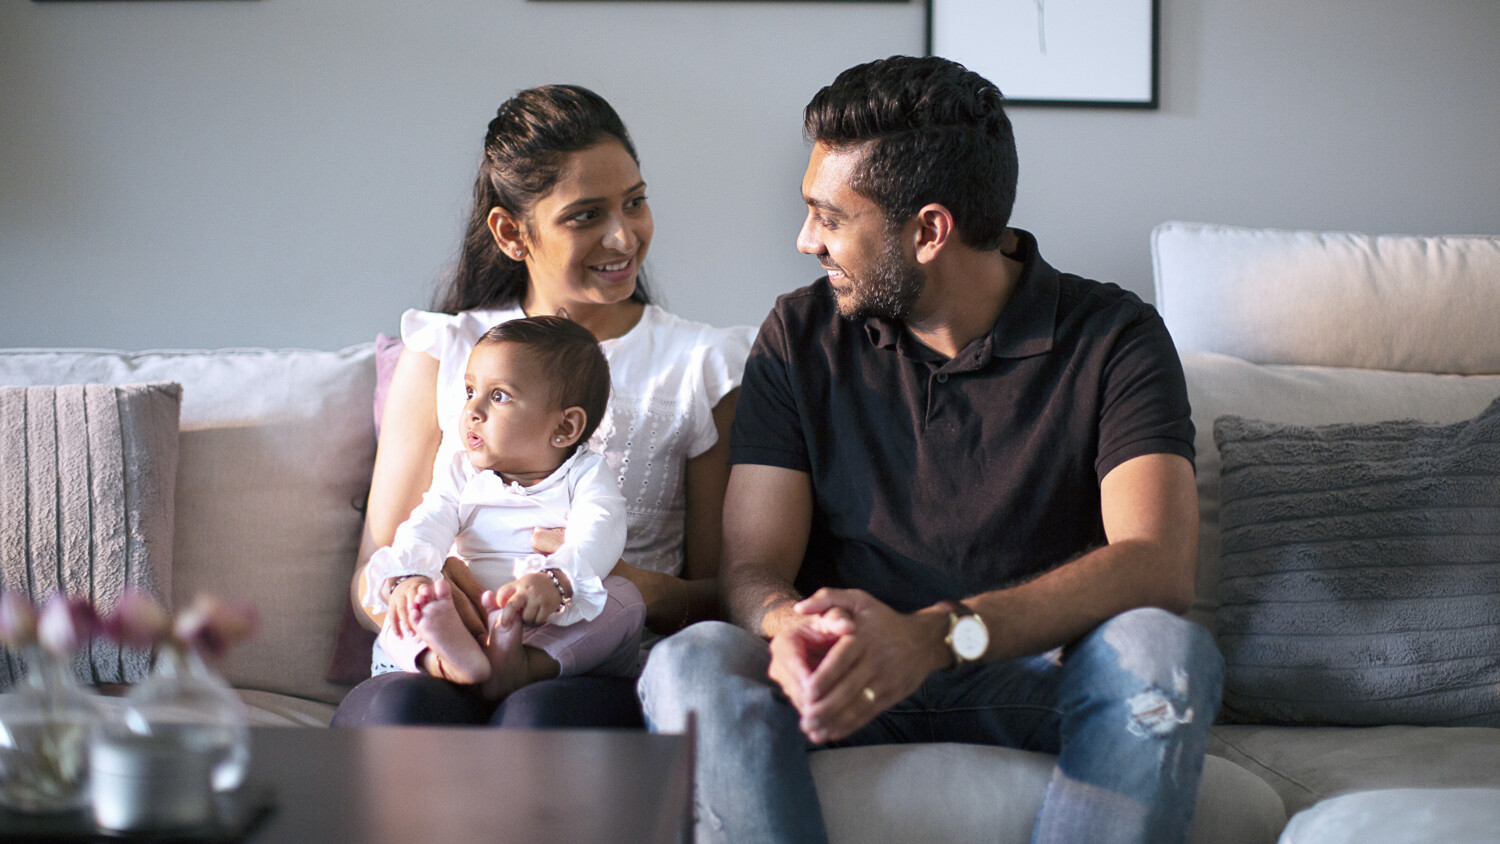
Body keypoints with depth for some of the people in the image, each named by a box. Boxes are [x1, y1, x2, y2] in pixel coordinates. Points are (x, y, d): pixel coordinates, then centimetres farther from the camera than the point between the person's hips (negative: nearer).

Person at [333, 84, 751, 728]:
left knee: (540, 716, -37)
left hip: (612, 680, -1)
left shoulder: (702, 366, 11)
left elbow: (725, 593, 8)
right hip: (446, 672, 1)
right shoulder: (442, 354, 13)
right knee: (400, 709, -36)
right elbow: (374, 577, 9)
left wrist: (640, 590, -17)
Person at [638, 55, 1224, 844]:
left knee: (1165, 651, -35)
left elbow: (1158, 565, -19)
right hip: (857, 681, 2)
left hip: (1041, 678, -1)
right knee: (691, 665, -29)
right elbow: (753, 568, 0)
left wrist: (937, 635, -34)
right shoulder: (802, 336, 7)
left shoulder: (1112, 338, -3)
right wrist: (791, 630, -28)